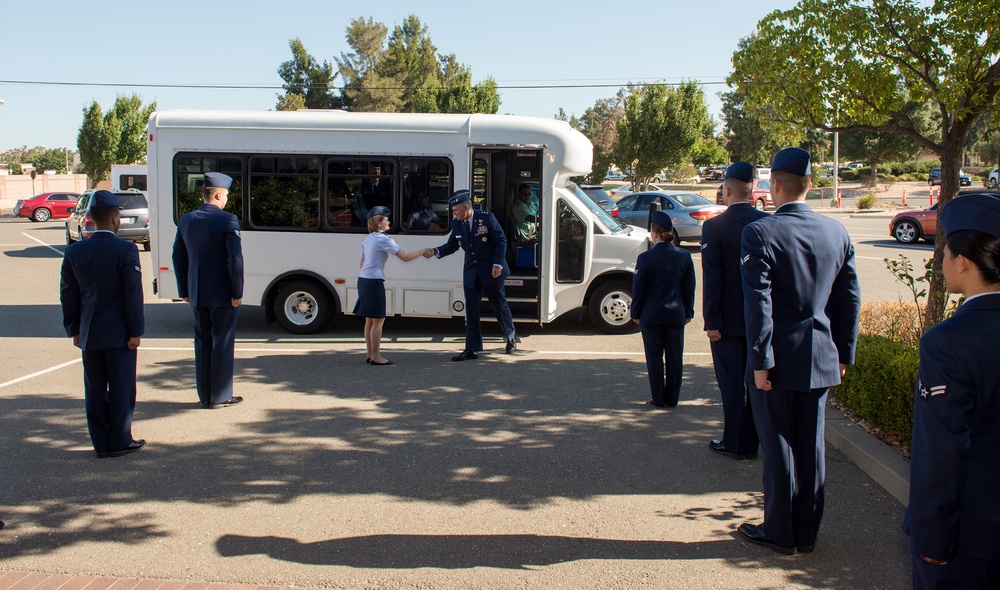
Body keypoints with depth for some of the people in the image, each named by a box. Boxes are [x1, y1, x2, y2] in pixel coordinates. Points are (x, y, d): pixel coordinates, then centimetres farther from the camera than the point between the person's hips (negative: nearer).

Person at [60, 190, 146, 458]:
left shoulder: (74, 251, 3)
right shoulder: (126, 250, -13)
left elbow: (68, 294, 7)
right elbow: (133, 293, -14)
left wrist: (75, 330, 15)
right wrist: (136, 331, -8)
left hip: (89, 335, 5)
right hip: (119, 334, -4)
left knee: (95, 389, 11)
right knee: (121, 388, 5)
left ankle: (101, 444, 17)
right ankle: (119, 442, 11)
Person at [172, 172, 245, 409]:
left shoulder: (185, 220, 6)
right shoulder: (228, 220, -13)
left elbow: (178, 257, 11)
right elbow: (236, 259, -17)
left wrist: (184, 290, 17)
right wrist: (238, 292, -10)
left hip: (197, 294, 6)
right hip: (222, 294, -6)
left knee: (202, 343, 14)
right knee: (222, 344, 3)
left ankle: (205, 395, 21)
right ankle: (220, 396, 9)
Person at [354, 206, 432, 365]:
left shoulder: (367, 239, 14)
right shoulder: (384, 240, -11)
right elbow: (405, 257, -14)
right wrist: (422, 252, -2)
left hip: (363, 280, 9)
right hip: (374, 281, -9)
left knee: (369, 319, 13)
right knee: (378, 319, -2)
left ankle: (370, 355, 17)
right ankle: (376, 357, 1)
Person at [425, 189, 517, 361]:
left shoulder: (486, 217, -14)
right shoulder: (456, 223, 0)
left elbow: (501, 241, -11)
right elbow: (452, 245, 6)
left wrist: (498, 264, -18)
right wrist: (436, 251, -12)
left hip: (491, 271, -4)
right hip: (471, 272, 4)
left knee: (500, 304, 8)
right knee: (471, 310, 2)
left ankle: (511, 339, 31)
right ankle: (471, 349, 6)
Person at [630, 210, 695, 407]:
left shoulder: (645, 258, -13)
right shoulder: (684, 256, -2)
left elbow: (638, 289, -7)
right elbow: (689, 287, 5)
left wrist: (636, 313, 4)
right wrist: (688, 312, 14)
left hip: (651, 315, -3)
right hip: (676, 315, 3)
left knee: (654, 358, 7)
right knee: (675, 357, 11)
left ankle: (658, 398, 13)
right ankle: (672, 398, 18)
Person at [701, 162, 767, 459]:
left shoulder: (714, 226, -13)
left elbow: (711, 278, -14)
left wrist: (712, 321, -10)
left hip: (729, 320, -4)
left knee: (732, 384, 5)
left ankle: (734, 443, 13)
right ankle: (753, 441, 22)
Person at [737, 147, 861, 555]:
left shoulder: (759, 233, -14)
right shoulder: (837, 233, 3)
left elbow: (758, 303, -17)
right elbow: (850, 300, 7)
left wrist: (759, 361, -13)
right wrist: (843, 354, 15)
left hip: (778, 361, -5)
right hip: (821, 360, 5)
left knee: (779, 447, 6)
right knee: (811, 445, 13)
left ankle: (779, 533, 17)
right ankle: (806, 532, 24)